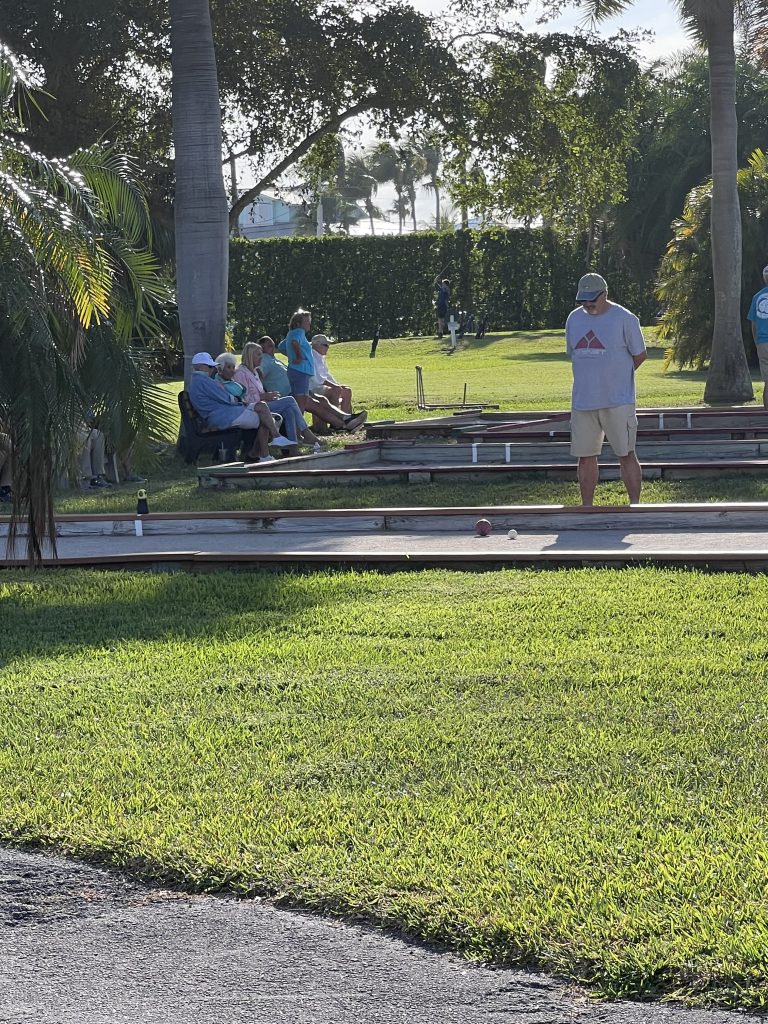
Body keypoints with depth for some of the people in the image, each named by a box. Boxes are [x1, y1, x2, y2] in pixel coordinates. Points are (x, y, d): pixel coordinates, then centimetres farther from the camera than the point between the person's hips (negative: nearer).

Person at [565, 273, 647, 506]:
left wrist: (616, 376, 9)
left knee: (626, 456, -3)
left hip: (617, 401, -5)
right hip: (582, 400, 5)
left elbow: (639, 355, 0)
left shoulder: (624, 319, -6)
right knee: (585, 458, 8)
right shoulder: (574, 319, 10)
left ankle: (635, 506, 2)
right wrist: (590, 377, 13)